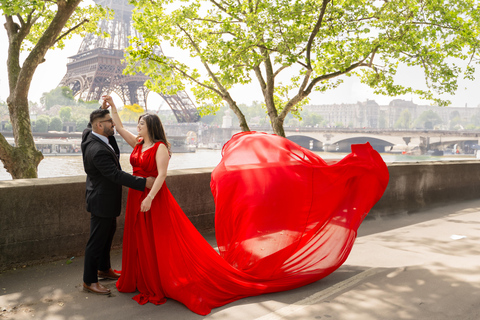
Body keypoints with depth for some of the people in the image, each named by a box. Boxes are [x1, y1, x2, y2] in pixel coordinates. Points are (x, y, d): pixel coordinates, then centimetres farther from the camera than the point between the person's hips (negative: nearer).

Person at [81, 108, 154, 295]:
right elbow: (116, 175, -30)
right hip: (102, 201, -11)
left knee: (109, 232, 24)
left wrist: (108, 106, 4)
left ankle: (104, 269, 41)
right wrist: (144, 182, -28)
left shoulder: (89, 134, -2)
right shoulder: (98, 150, -30)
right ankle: (89, 281, 17)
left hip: (105, 198, 11)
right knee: (97, 240, 2)